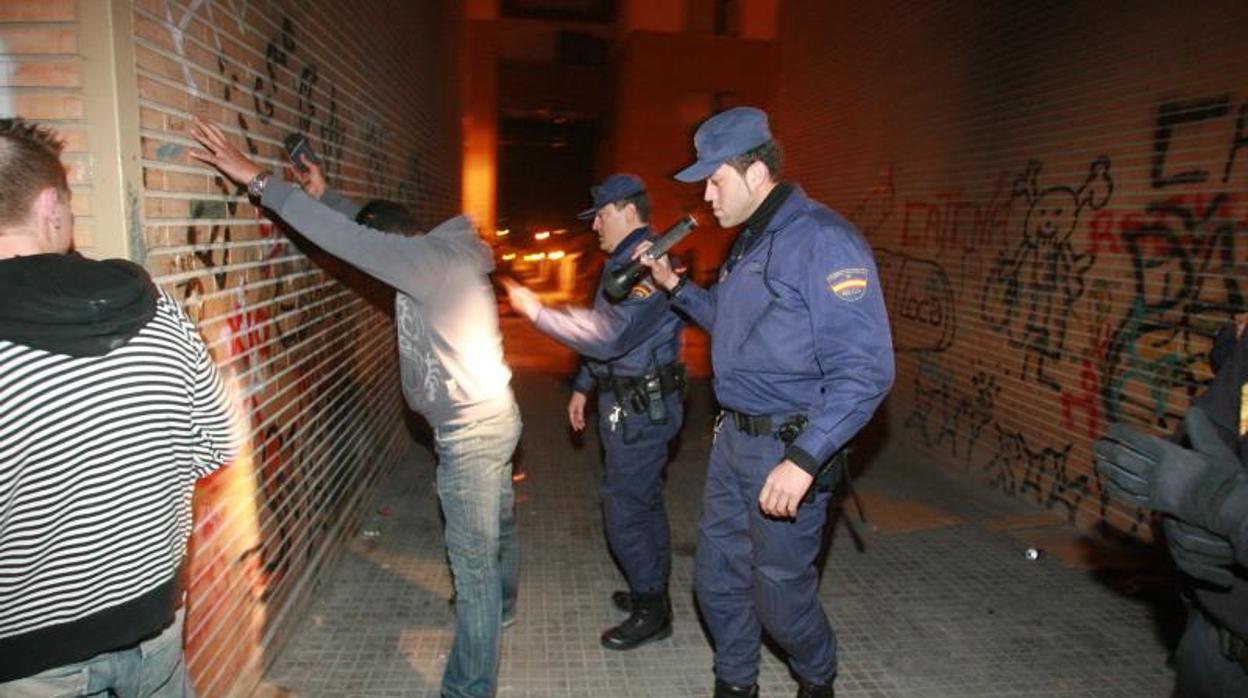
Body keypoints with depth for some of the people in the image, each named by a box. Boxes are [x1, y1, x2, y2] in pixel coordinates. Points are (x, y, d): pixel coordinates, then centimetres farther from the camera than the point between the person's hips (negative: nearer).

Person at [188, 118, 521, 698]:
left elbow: (346, 239, -22)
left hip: (471, 433, -11)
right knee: (497, 524, 28)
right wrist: (325, 194, 22)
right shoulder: (440, 256, 10)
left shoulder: (428, 259, -19)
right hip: (491, 419, 11)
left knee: (471, 560, -2)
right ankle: (499, 608, 51)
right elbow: (372, 230, 23)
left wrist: (258, 180, -17)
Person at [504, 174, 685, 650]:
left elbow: (606, 335, -30)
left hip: (640, 409, -11)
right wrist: (582, 387, 21)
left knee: (624, 511, -3)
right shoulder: (625, 261, 14)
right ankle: (651, 592, 35)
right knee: (643, 502, 20)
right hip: (630, 402, 11)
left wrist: (536, 311, -22)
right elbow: (602, 333, 21)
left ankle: (651, 612, 13)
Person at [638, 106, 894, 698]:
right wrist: (675, 284, 11)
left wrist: (804, 460, -28)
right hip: (733, 436, 9)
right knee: (717, 576, 17)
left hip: (788, 446, -8)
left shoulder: (822, 239, -19)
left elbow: (865, 370, -24)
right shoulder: (749, 240, 12)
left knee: (779, 592, 8)